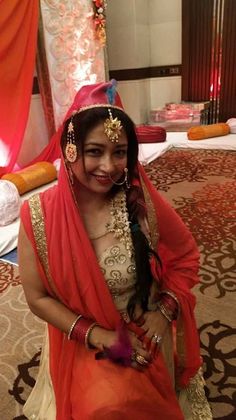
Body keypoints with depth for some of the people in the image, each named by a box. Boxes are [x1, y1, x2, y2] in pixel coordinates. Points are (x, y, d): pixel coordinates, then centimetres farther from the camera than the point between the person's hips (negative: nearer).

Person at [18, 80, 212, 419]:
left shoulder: (143, 203, -17)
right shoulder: (39, 215, -18)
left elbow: (185, 255, -1)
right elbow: (37, 297, -9)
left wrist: (165, 311, -12)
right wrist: (99, 335, -15)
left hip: (144, 337, 0)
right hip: (80, 342, 0)